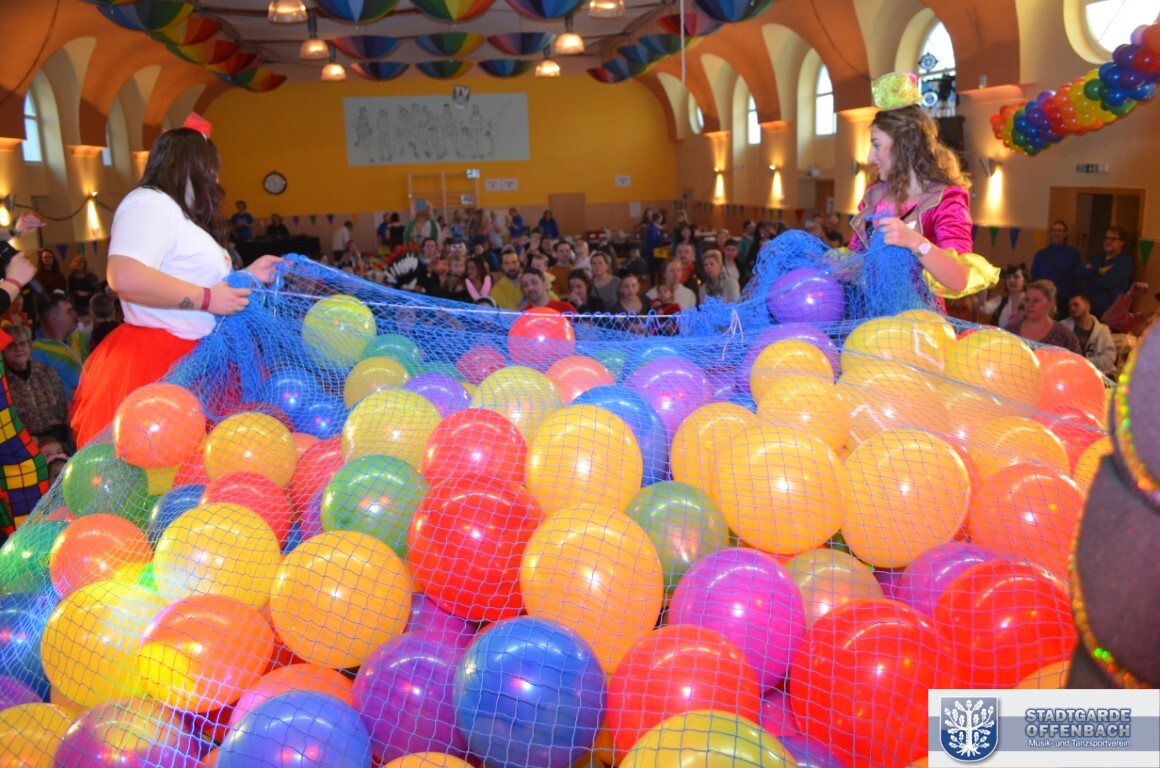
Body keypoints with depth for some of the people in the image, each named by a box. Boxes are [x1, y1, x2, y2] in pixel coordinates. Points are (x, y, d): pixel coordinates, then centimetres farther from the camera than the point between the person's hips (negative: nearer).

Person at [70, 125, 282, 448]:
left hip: (184, 356, 10)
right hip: (153, 357, -10)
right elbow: (124, 277, -26)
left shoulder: (178, 213, 20)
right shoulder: (149, 204, -11)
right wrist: (206, 298, -21)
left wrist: (246, 275, 17)